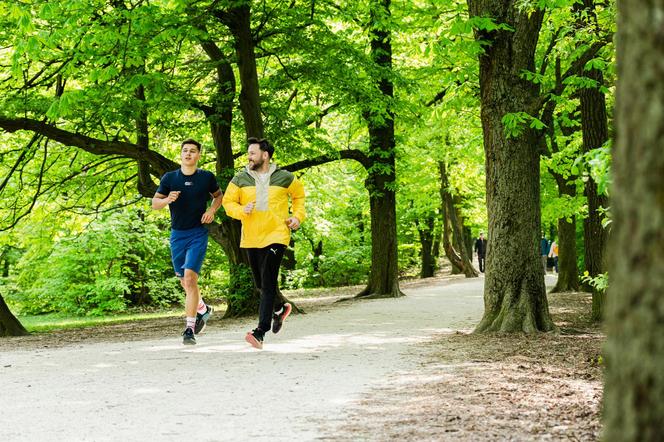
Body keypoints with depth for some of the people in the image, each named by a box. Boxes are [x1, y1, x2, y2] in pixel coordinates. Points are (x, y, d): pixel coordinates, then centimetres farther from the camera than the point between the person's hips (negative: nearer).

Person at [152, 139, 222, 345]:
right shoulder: (169, 178, 2)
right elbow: (154, 203, 5)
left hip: (198, 234, -3)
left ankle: (190, 328, -16)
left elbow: (218, 195, 17)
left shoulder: (207, 177, 0)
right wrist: (167, 200, -16)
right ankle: (202, 309, 43)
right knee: (184, 280, 14)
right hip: (177, 234, 3)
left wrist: (212, 210, -2)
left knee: (190, 277, -17)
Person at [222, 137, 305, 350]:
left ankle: (261, 332, -18)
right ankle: (280, 308, 45)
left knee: (268, 284, -14)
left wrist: (298, 216, 4)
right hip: (251, 238, 4)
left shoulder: (284, 178, 1)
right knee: (261, 283, 14)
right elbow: (228, 202, 5)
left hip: (276, 236, -4)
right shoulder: (240, 179, 3)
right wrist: (242, 210, -14)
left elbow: (299, 195, 17)